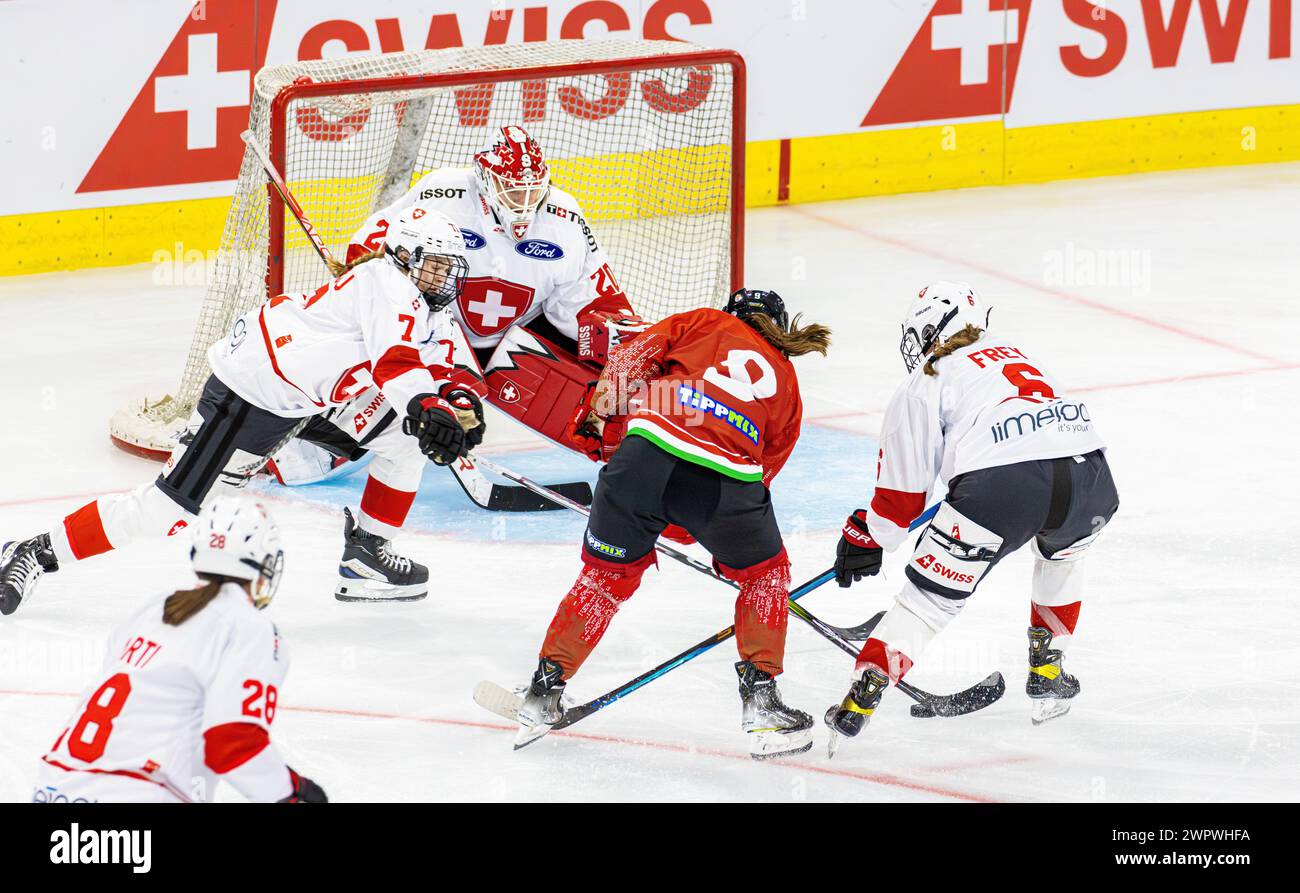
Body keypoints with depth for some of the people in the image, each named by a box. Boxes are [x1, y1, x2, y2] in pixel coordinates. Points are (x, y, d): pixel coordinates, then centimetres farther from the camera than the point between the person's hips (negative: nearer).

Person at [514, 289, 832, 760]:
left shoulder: (706, 322, 26)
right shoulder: (786, 385, 29)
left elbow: (635, 355, 11)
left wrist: (600, 413, 20)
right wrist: (693, 523, 33)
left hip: (648, 451, 0)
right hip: (727, 480, 0)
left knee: (609, 573, 21)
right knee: (764, 572, 27)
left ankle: (543, 692, 24)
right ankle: (760, 698, 21)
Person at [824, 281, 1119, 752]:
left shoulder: (921, 385, 16)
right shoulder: (1010, 351, 33)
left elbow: (902, 493, 16)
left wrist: (866, 539, 33)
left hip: (1000, 487, -5)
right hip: (1087, 475, 5)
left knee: (927, 599, 7)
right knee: (1062, 554, 37)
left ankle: (860, 701, -2)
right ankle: (1047, 677, 37)